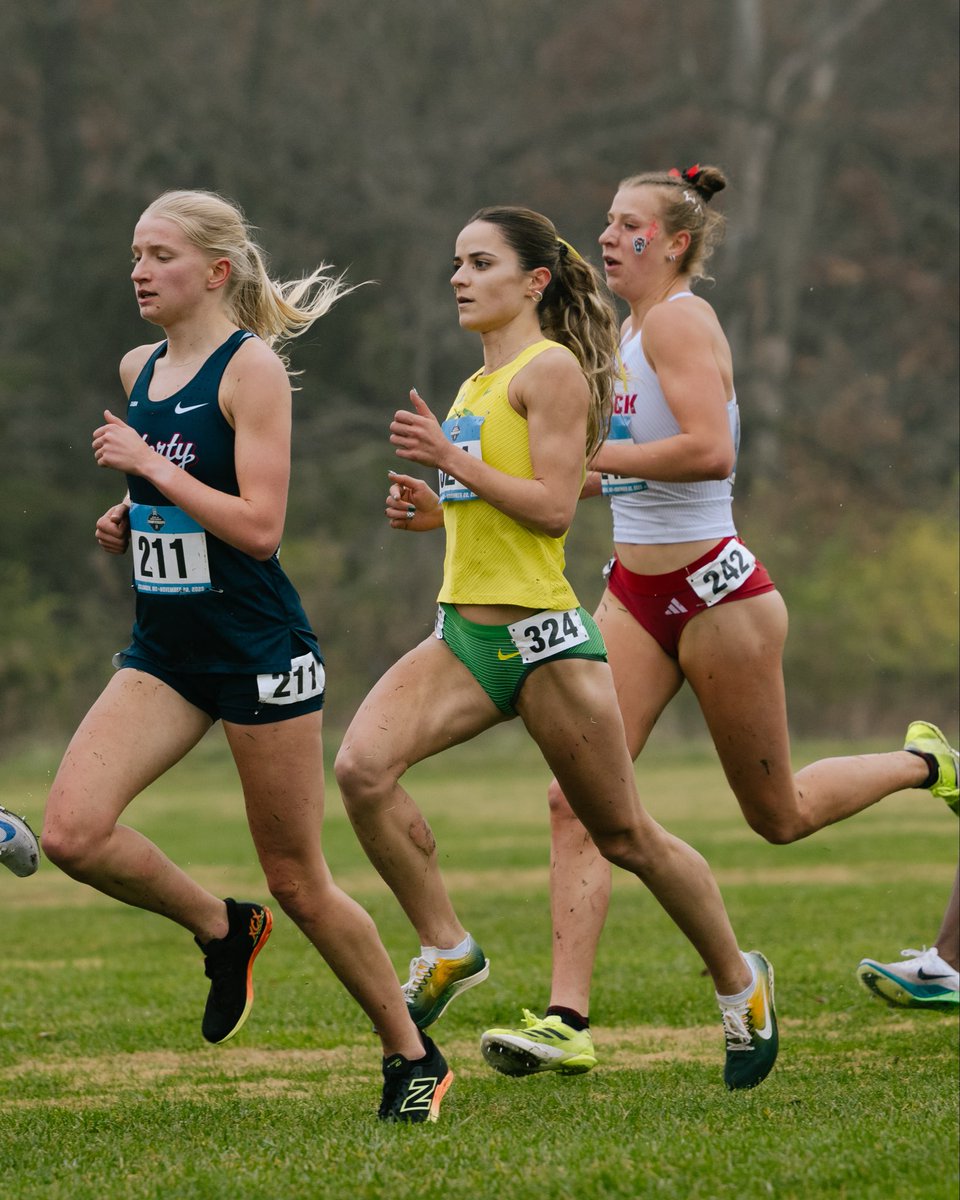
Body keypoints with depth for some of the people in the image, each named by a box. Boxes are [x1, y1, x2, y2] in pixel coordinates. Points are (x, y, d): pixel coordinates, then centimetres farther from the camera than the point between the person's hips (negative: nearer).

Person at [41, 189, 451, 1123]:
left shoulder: (251, 368, -12)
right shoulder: (138, 370, 10)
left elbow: (260, 525, -19)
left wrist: (147, 465, -18)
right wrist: (126, 519, 9)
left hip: (256, 646, -6)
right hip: (164, 650, 6)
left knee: (296, 878, 1)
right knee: (71, 832, -14)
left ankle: (411, 1055, 20)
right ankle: (222, 930, 12)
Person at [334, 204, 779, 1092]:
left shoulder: (552, 368, -8)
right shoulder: (481, 383, 17)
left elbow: (552, 508, -17)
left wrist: (452, 459, -18)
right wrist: (436, 512, 11)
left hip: (541, 633, -7)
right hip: (465, 633, 8)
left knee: (624, 835, 4)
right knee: (362, 766, -18)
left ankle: (740, 981, 23)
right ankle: (446, 949, -5)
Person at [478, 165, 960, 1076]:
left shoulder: (679, 320, -16)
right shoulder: (627, 329, 11)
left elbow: (711, 451, -30)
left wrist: (588, 453, -25)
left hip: (715, 592, -8)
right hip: (636, 595, 8)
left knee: (780, 817, 9)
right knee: (575, 797, -9)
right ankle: (567, 1020, -12)